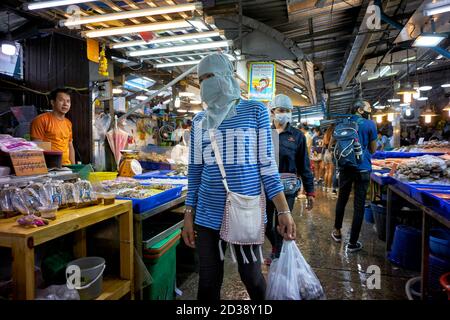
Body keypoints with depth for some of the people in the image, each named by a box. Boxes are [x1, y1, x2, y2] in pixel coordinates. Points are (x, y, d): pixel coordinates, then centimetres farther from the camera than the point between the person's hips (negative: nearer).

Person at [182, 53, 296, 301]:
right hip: (208, 214, 3)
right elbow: (195, 171, 8)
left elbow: (267, 164, -3)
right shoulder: (200, 121, 6)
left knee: (251, 277, 14)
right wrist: (189, 215, 5)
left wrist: (284, 211, -8)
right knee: (209, 282, 12)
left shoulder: (255, 111, -2)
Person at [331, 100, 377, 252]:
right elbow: (373, 150, 3)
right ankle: (352, 242, 8)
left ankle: (337, 232, 33)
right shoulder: (370, 124, -3)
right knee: (359, 204, 2)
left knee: (342, 199, 19)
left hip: (345, 167, 4)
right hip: (362, 169, -4)